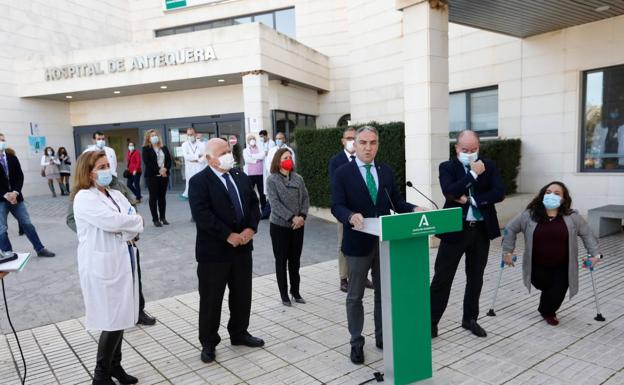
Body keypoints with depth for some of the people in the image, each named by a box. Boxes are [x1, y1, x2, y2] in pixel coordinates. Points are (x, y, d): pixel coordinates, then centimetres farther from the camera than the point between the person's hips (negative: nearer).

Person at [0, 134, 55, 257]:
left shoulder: (12, 158, 9)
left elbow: (20, 177, 4)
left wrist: (15, 192, -11)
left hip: (15, 197, 4)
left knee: (27, 224, 8)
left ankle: (40, 249, 15)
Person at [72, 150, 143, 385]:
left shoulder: (116, 195, 13)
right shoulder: (84, 198, -9)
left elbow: (136, 224, 6)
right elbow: (112, 222, -22)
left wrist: (124, 230, -12)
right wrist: (133, 220, -5)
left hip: (123, 261, 7)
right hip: (102, 266, -7)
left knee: (120, 318, 13)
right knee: (113, 321, -2)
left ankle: (115, 366, 30)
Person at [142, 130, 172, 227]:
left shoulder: (164, 148, 14)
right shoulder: (146, 149, 0)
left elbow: (169, 160, 7)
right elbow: (147, 162, -11)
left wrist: (165, 169, -12)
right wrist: (159, 170, -18)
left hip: (164, 175, 4)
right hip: (152, 176, -4)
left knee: (162, 197, 8)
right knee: (153, 197, 0)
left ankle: (163, 217, 15)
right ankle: (155, 219, 4)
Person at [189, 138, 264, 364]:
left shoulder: (241, 177, 10)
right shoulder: (199, 181, -10)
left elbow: (254, 204, 9)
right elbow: (202, 215, -21)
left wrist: (251, 228, -9)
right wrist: (228, 235, -21)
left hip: (243, 247, 6)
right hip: (214, 251, -6)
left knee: (242, 294, 17)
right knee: (211, 299, 7)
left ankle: (239, 334, 35)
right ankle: (208, 342, 24)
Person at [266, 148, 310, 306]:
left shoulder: (298, 178, 6)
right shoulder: (272, 179, -6)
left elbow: (306, 198, 4)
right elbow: (275, 203, -15)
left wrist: (302, 216, -12)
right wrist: (292, 218, -21)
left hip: (298, 226, 4)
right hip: (279, 225, -4)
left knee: (295, 260, 12)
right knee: (281, 261, 6)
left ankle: (295, 292, 25)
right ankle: (284, 295, 16)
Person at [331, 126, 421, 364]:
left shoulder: (386, 171, 6)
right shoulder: (342, 173, -7)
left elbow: (396, 202, 6)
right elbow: (337, 206, -14)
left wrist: (414, 209, -13)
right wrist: (351, 216, -34)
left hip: (384, 241, 4)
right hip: (358, 243, -4)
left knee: (384, 292, 16)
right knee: (355, 296, 9)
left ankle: (382, 336, 33)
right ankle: (356, 342, 25)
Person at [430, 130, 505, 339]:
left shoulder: (489, 166, 5)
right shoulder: (447, 167, -2)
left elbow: (499, 193, -7)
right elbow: (449, 192, -20)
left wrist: (470, 199, -14)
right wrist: (473, 174, -19)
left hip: (481, 229, 3)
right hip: (455, 229, -3)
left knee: (475, 277, 15)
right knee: (442, 278, 0)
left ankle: (470, 318, 31)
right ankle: (431, 322, 10)